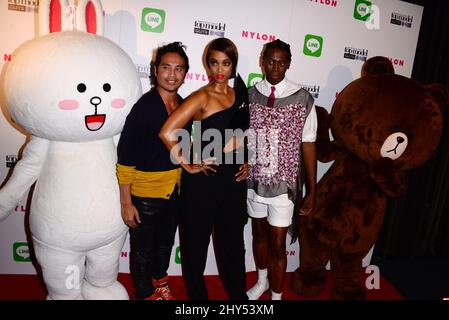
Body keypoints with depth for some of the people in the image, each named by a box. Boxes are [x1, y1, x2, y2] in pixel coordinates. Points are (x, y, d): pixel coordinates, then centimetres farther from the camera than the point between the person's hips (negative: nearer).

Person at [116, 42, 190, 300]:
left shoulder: (185, 106, 0)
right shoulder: (143, 108, -20)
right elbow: (125, 160, -19)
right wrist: (126, 203, -17)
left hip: (175, 192, 6)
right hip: (145, 195, -6)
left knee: (166, 245, 26)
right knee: (143, 251, 14)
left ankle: (160, 283, 52)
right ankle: (145, 294, 40)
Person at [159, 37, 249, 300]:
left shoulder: (240, 93, 9)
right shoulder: (202, 97, -10)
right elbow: (167, 132, -19)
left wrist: (246, 161, 8)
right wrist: (189, 166, -13)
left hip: (234, 177, 5)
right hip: (204, 179, -5)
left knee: (232, 241, 18)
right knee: (196, 241, 11)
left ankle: (238, 294, 38)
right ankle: (197, 294, 34)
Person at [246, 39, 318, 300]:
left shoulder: (303, 99, -7)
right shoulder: (249, 96, -2)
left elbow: (308, 145, -5)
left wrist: (312, 190, -4)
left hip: (284, 184, -2)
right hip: (253, 180, 3)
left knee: (277, 244, 8)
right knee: (259, 233, 21)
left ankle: (276, 295, 32)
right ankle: (262, 281, 47)